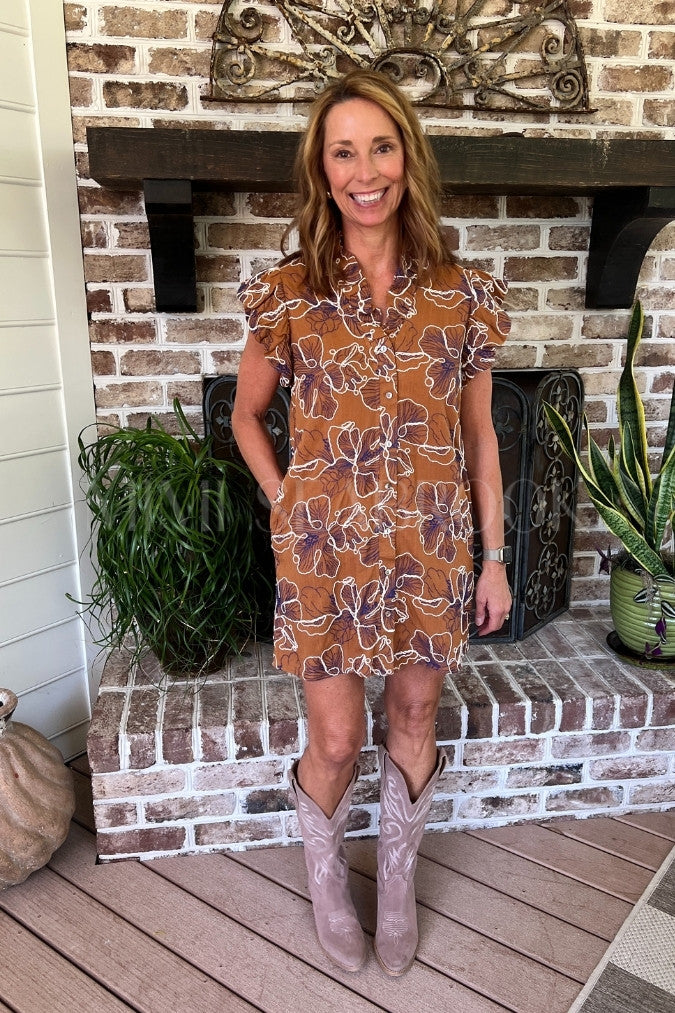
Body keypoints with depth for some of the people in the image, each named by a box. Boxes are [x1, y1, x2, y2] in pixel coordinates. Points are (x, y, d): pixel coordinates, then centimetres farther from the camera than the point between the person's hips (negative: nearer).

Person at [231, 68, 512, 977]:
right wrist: (287, 506, -2)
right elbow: (247, 416, 9)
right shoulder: (288, 294, -4)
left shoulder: (463, 295, -1)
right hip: (326, 551, -1)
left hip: (433, 550, 2)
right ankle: (326, 881, 39)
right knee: (336, 740, 6)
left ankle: (398, 883, 43)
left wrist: (494, 560, 4)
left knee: (415, 718, 15)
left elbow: (480, 436, 4)